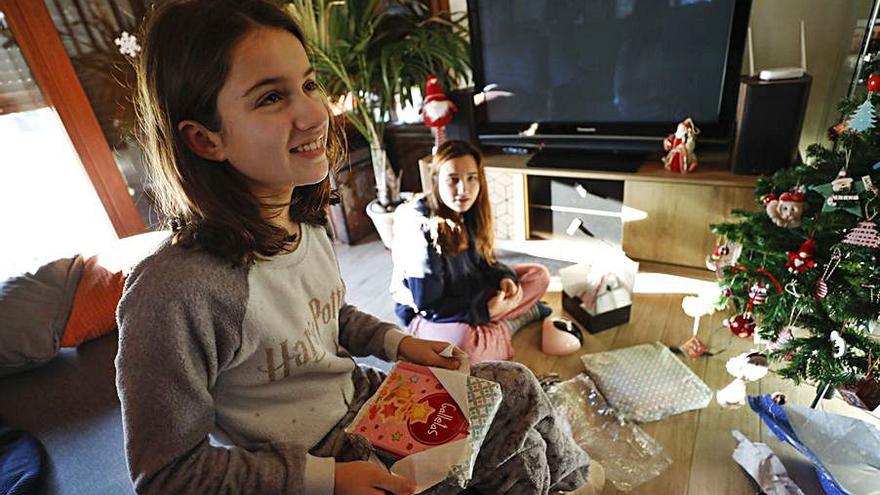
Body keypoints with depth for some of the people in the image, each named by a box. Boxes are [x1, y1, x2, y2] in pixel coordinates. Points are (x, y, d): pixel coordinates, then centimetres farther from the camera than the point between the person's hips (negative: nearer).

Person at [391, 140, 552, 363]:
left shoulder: (468, 212, -8)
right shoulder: (421, 228, -28)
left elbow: (482, 260, 6)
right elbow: (428, 307, -25)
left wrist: (504, 277, -14)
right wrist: (485, 311, -27)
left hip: (470, 293, 7)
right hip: (425, 316, -7)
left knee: (539, 275, 1)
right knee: (467, 344, -39)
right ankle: (526, 313, -11)